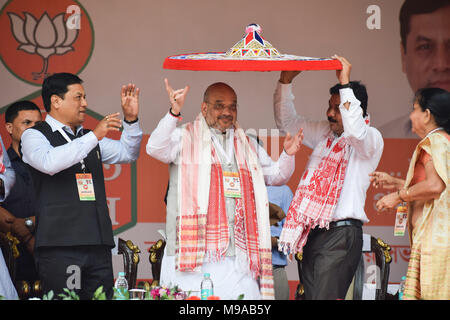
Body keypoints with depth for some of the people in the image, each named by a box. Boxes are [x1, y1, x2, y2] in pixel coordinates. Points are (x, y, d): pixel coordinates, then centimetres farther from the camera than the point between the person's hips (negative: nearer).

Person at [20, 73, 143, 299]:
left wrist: (131, 119, 10)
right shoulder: (34, 135, 1)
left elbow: (127, 153, 26)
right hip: (59, 245, -6)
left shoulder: (87, 137, 22)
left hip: (98, 244, 6)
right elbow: (50, 162, -19)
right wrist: (94, 136, -19)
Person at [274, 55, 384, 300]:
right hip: (313, 232, 8)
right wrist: (285, 82, 13)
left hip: (341, 235, -8)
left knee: (326, 297, -17)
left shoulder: (370, 138, -4)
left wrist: (345, 84, -23)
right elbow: (287, 122, 26)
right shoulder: (325, 133, 18)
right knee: (310, 295, 4)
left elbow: (355, 131, -28)